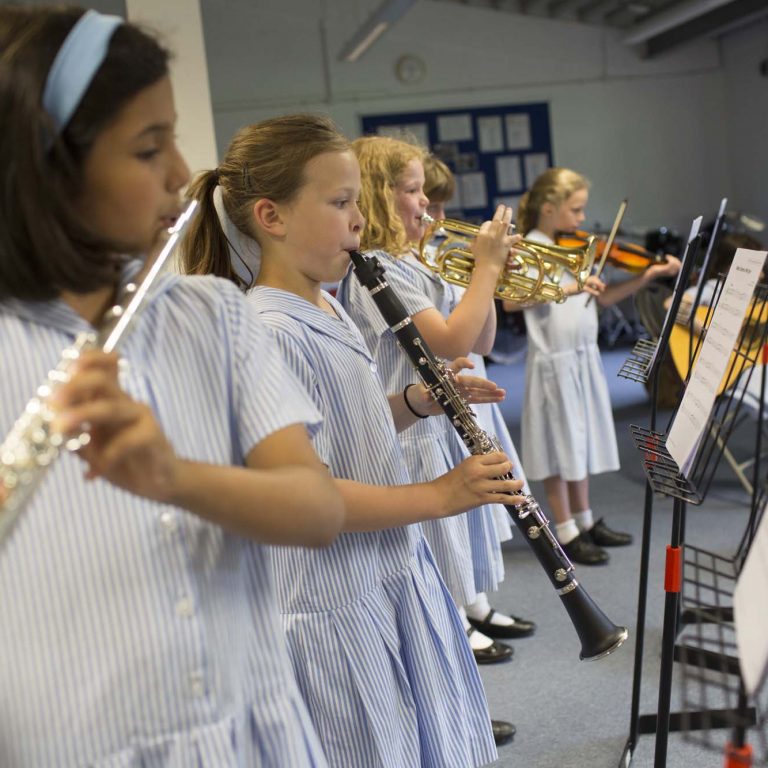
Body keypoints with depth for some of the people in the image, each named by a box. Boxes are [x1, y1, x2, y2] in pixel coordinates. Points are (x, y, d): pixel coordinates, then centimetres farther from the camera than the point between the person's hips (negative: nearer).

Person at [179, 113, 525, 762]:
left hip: (397, 575, 9)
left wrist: (413, 403, -1)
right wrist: (435, 497, -24)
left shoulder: (330, 308, 7)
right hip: (333, 606, -9)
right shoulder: (268, 333, -23)